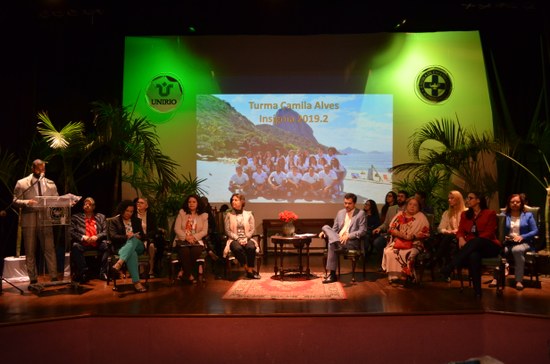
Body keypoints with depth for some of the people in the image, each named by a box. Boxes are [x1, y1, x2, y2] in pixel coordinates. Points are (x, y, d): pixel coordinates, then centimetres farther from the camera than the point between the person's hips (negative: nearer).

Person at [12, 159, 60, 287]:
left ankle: (54, 277, 2)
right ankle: (33, 279, 12)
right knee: (30, 251, 5)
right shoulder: (21, 183, 3)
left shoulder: (51, 184, 10)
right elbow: (15, 201, 0)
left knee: (50, 249, -2)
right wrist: (26, 202, -20)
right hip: (29, 221, -1)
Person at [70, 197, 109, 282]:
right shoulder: (75, 217, 19)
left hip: (97, 243, 1)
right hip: (83, 243, 0)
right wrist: (83, 237, -11)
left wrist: (97, 237, -11)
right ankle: (84, 272, -25)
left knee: (105, 244, -30)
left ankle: (103, 272, -27)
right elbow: (71, 232, 6)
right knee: (75, 246, -33)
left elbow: (105, 232, 10)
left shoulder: (101, 217, 22)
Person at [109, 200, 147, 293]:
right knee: (132, 253, -40)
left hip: (137, 246, 3)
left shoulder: (137, 221, 23)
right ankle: (136, 282, -52)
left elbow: (142, 235, 17)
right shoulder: (114, 221, 11)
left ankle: (118, 264, -56)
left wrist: (137, 236, -8)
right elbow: (113, 237, -3)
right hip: (122, 247, -3)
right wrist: (126, 237, -20)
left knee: (133, 239, -36)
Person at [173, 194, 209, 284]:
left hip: (196, 240, 1)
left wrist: (194, 237, -14)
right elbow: (177, 228, 2)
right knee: (185, 251, -34)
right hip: (182, 239, 0)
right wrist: (186, 237, -14)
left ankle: (184, 272, -14)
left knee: (196, 251, -33)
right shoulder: (182, 213, 10)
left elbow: (204, 231, 3)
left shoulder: (204, 215, 10)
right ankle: (190, 275, -20)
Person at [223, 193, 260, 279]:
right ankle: (249, 270, -20)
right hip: (234, 239, -1)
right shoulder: (228, 215, 8)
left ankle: (250, 270, -18)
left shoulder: (248, 214, 10)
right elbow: (227, 230, 1)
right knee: (237, 248, -35)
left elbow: (252, 230, 6)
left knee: (251, 247, -34)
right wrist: (238, 239, -12)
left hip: (247, 239, 1)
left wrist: (246, 238, -12)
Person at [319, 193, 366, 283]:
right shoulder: (340, 212, 19)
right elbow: (334, 229, 20)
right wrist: (325, 232, -2)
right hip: (337, 239, 6)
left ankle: (332, 274, -30)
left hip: (352, 241, -6)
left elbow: (362, 231, -6)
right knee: (325, 227, -23)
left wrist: (348, 236, -19)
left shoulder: (361, 213, 2)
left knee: (331, 245, -33)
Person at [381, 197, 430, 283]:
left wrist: (413, 236, -17)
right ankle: (393, 277, -20)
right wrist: (399, 234, -13)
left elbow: (425, 233, -2)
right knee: (389, 252, -28)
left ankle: (404, 277, -21)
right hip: (398, 241, 3)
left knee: (406, 254, -35)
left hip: (413, 244, -2)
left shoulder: (421, 218, 5)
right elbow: (391, 228, 7)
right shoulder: (400, 215, 12)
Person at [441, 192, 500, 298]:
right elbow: (460, 231, 11)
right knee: (474, 255, -37)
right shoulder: (465, 214, 19)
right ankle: (477, 290, -39)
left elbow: (489, 233, -6)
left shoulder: (490, 213, 5)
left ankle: (448, 269, -45)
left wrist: (471, 241, -19)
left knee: (476, 242, -39)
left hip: (489, 246, -2)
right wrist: (461, 238, -15)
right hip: (473, 247, 3)